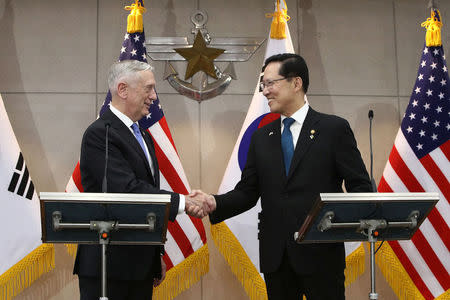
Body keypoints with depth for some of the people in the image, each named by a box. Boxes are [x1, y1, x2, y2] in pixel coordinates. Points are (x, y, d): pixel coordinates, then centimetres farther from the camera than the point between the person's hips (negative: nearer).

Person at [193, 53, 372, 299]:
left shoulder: (334, 128, -1)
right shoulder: (262, 136, 12)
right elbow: (247, 191, 9)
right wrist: (214, 203, -10)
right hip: (275, 257, 4)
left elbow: (360, 186, -3)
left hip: (320, 252, -4)